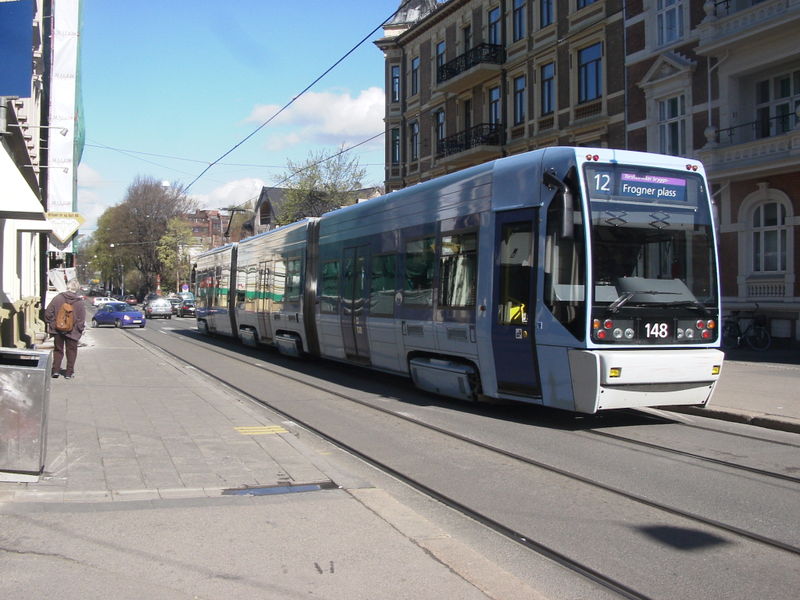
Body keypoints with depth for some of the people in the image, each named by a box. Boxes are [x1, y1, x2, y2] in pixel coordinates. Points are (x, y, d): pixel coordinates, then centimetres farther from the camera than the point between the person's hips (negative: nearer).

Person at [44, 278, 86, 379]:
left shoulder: (58, 298, -5)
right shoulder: (79, 302, -8)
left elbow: (48, 312, -2)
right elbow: (82, 318, -6)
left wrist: (50, 323, 9)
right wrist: (80, 329, 5)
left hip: (58, 329, 1)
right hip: (72, 331, -1)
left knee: (58, 350, 16)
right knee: (71, 352, 11)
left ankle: (55, 370, 10)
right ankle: (69, 373, 12)